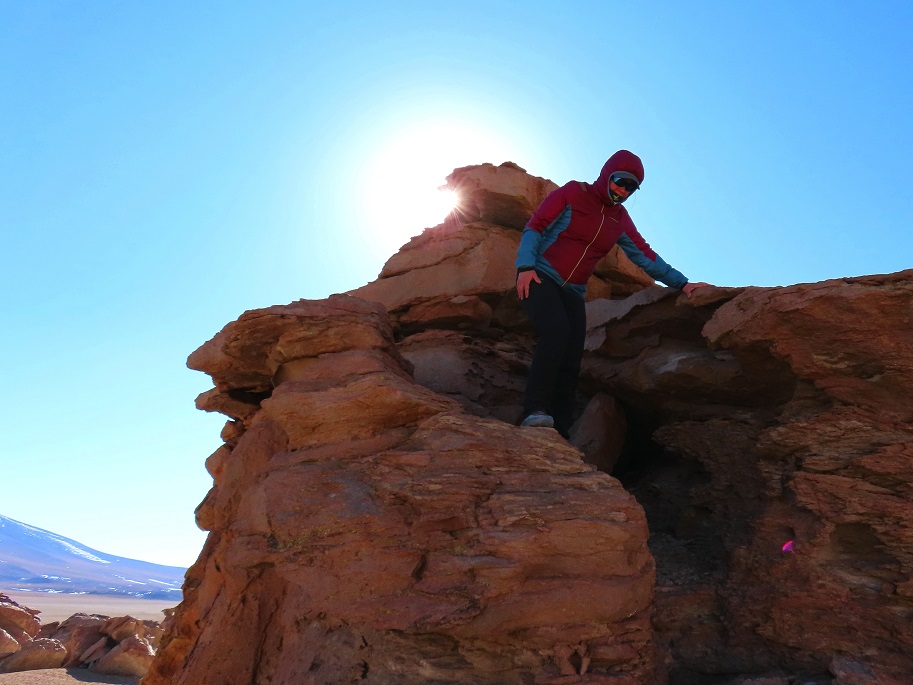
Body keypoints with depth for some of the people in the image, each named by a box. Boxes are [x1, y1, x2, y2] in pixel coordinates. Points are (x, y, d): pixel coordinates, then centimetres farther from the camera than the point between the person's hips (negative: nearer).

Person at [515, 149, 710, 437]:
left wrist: (681, 283, 8)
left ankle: (559, 435, -10)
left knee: (570, 363, -9)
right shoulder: (571, 194, 0)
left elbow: (644, 255, 15)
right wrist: (525, 266, -20)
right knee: (557, 331, -33)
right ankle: (535, 411, -33)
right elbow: (534, 227, -6)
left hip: (573, 293, 5)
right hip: (540, 278, -5)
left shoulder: (620, 220, 14)